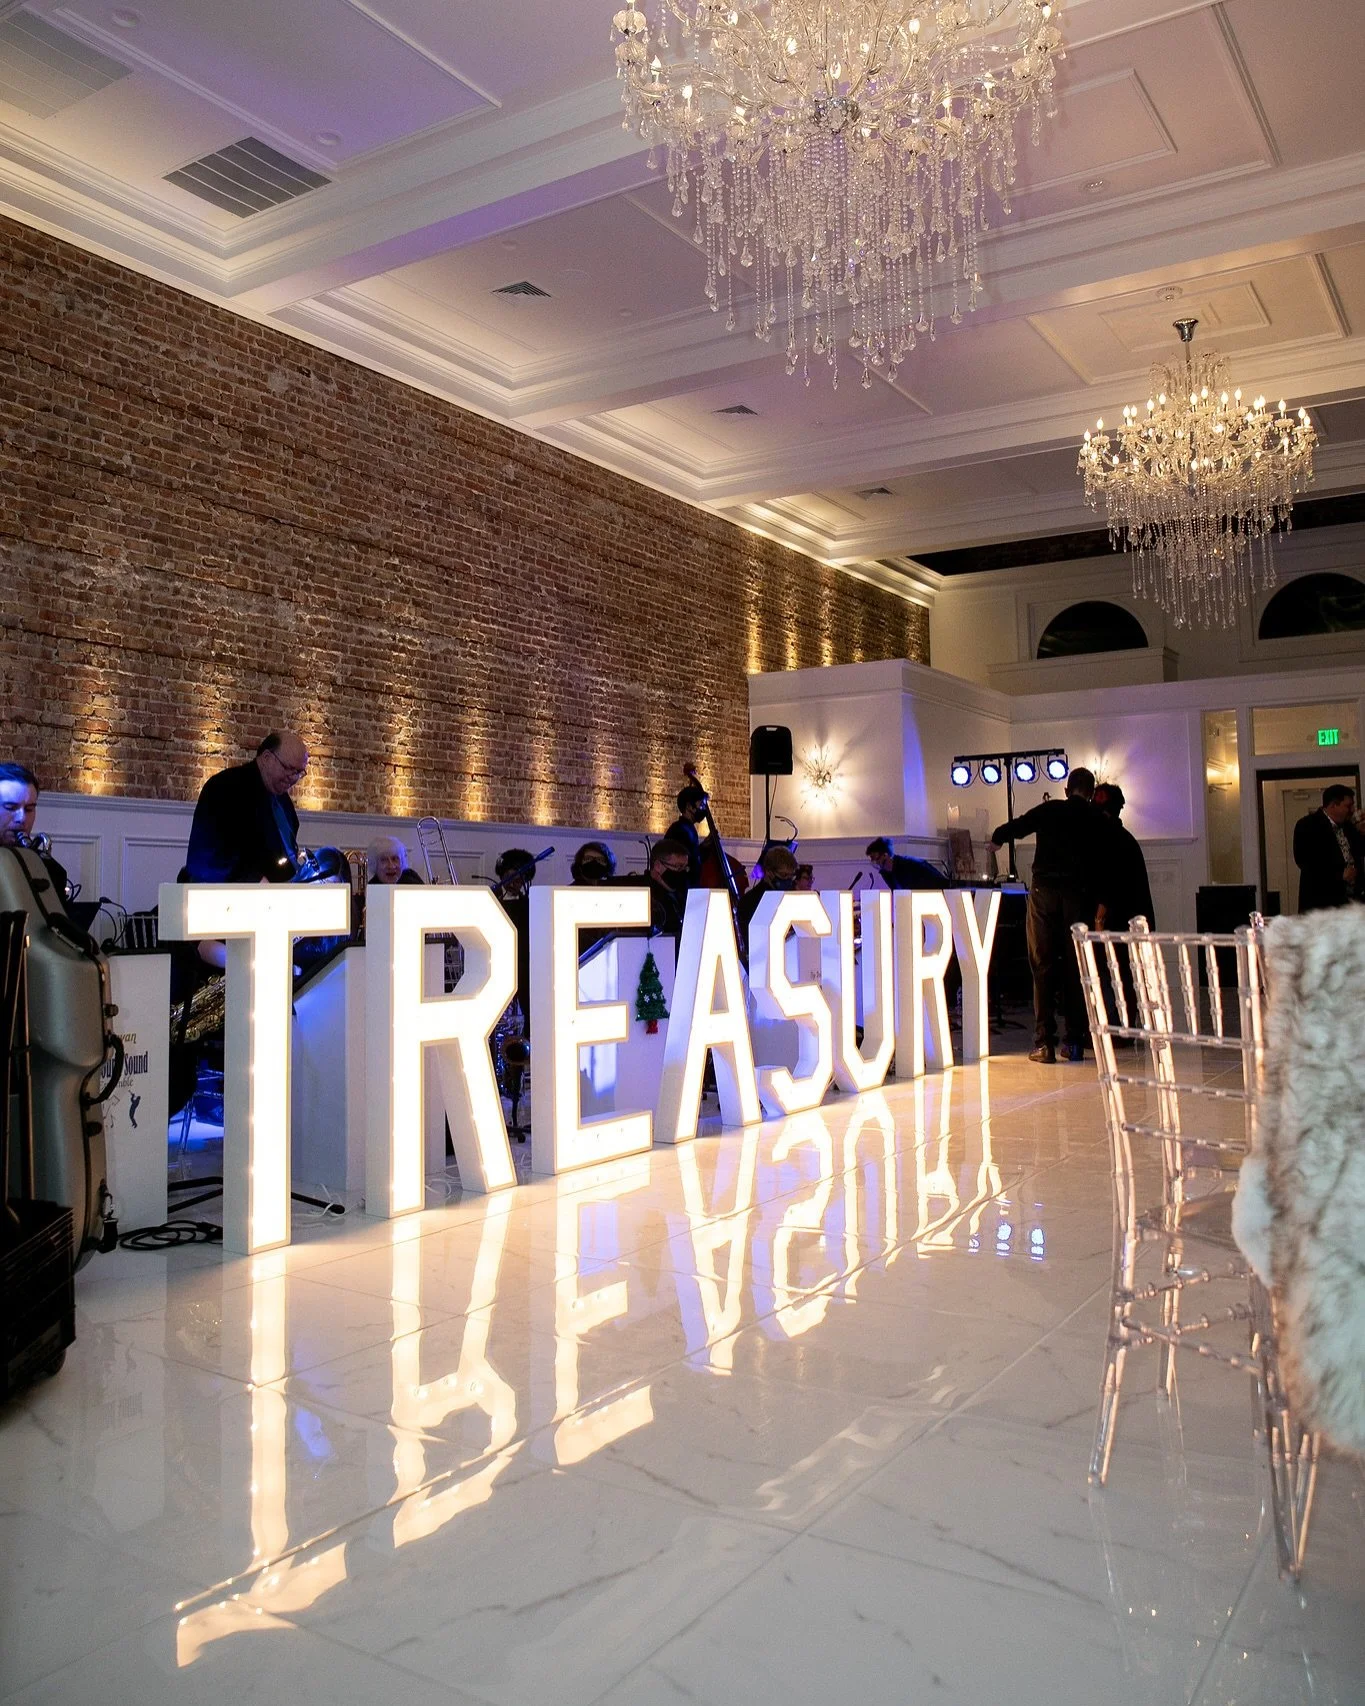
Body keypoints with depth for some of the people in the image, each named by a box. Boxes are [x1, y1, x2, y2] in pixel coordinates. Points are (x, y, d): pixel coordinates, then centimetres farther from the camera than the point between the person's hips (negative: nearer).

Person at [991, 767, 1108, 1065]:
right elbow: (1105, 867, 8)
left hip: (1044, 891, -1)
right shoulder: (1100, 821, 10)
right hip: (1079, 896, 1)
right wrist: (1101, 905, 13)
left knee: (1043, 966, 1)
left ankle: (1044, 1042, -4)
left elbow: (1014, 827, 12)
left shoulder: (1049, 810, 8)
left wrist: (997, 838, 33)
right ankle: (1074, 1042, 8)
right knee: (1075, 968, 7)